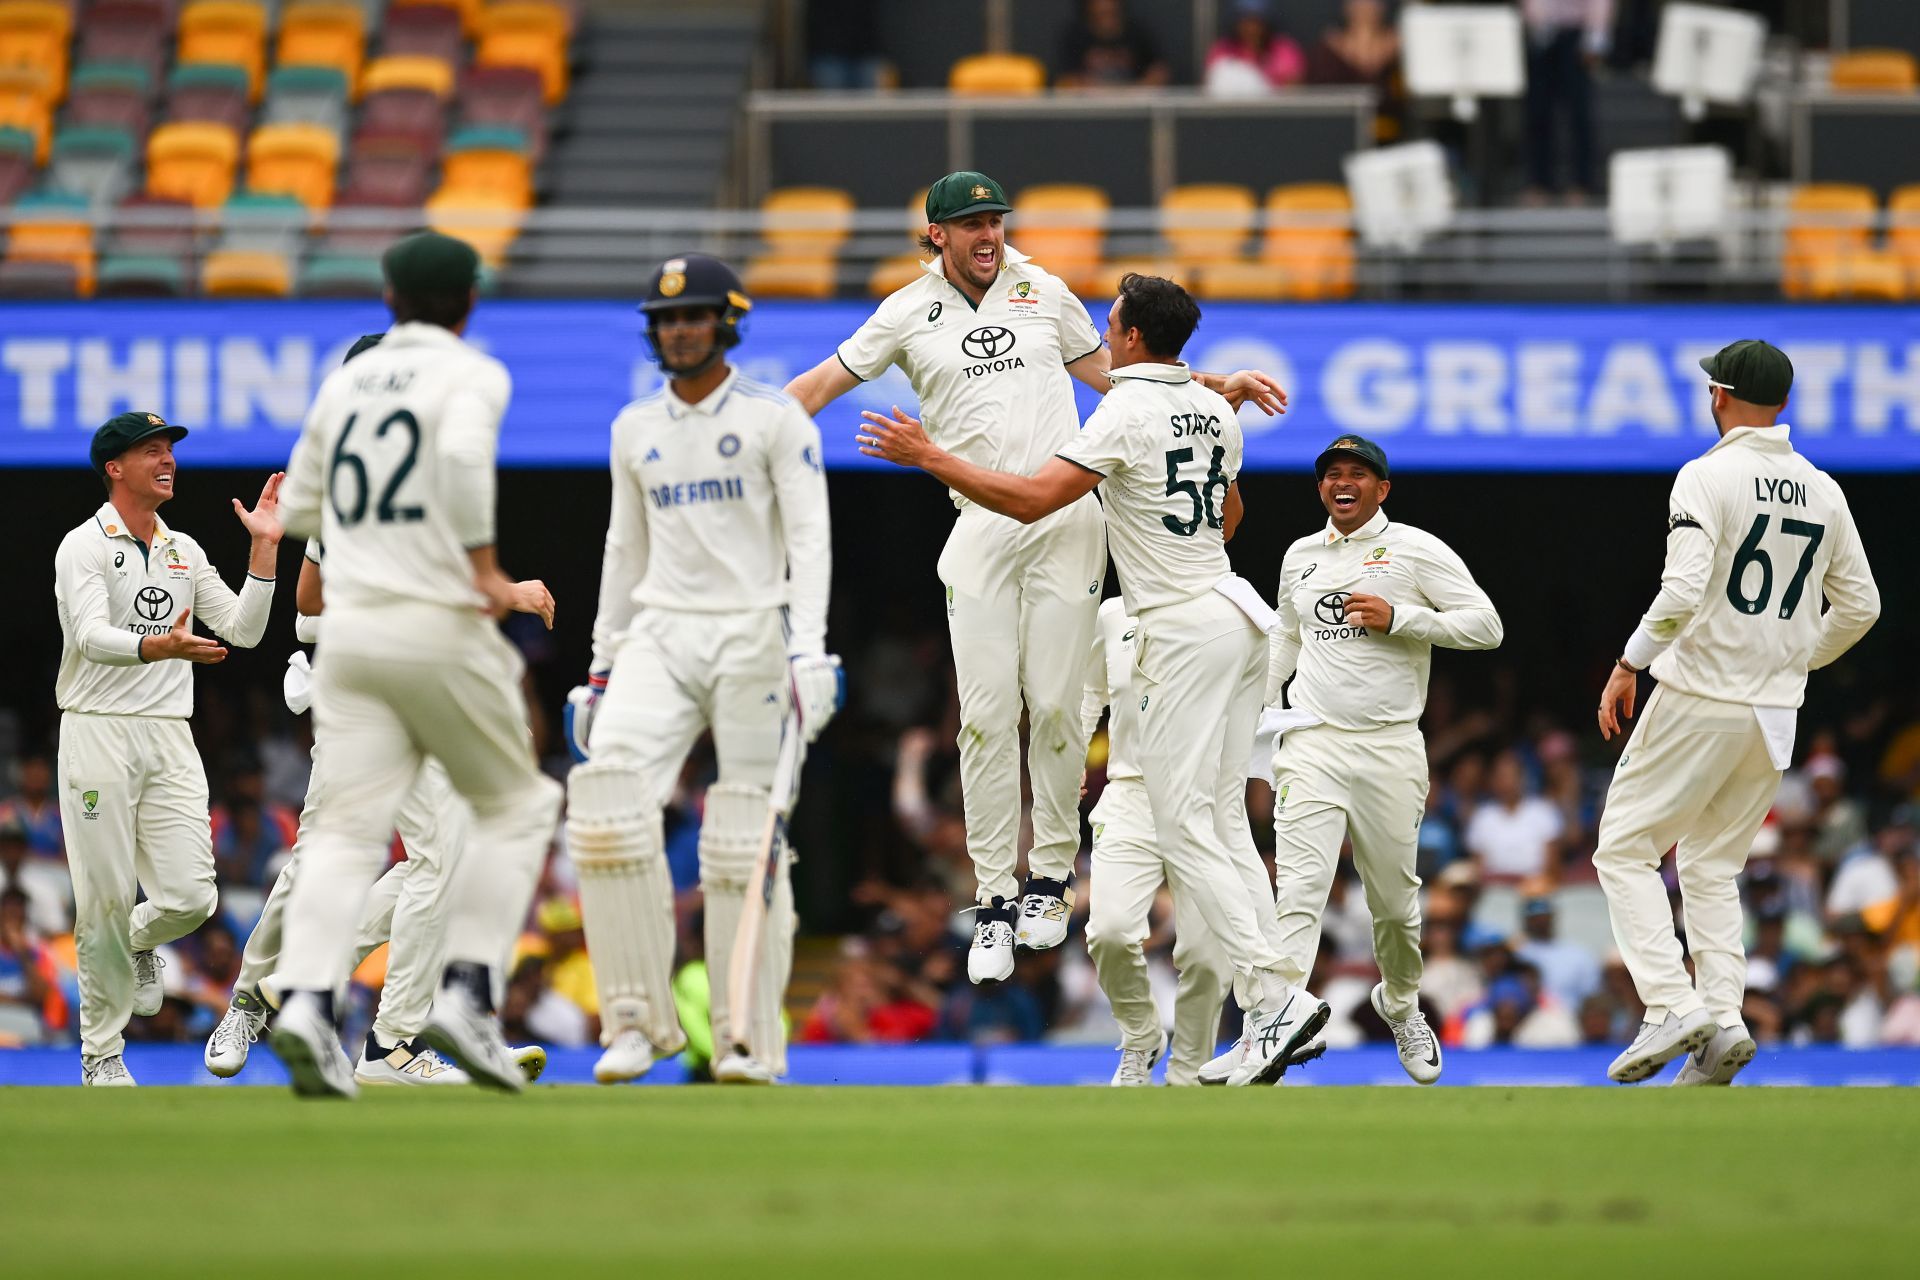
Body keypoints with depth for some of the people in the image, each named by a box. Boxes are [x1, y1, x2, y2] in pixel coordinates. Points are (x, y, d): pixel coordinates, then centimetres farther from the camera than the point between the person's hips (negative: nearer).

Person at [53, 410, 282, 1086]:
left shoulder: (185, 552, 16)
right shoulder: (84, 546, -4)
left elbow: (243, 630, 12)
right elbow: (93, 636, -19)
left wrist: (263, 549, 3)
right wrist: (160, 646, -38)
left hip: (170, 738, 5)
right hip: (98, 732, -5)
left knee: (189, 896, -7)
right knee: (106, 899, -7)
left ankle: (137, 944, 29)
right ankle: (101, 1053, 6)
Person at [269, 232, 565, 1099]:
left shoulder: (346, 382, 15)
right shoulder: (471, 376, -2)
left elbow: (300, 508, 23)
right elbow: (464, 452, -24)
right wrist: (483, 565, -18)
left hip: (349, 629, 5)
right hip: (439, 628, -5)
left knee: (349, 827, -2)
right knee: (517, 805, 12)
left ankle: (305, 1000, -24)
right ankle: (464, 994, -2)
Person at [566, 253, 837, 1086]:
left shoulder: (776, 419, -1)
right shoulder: (636, 429, 14)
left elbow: (809, 539, -7)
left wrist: (808, 650, -19)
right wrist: (602, 667, 16)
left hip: (752, 635, -4)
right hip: (659, 636, 4)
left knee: (747, 840, -5)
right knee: (610, 794, -17)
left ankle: (750, 1040, 3)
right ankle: (638, 1019, -12)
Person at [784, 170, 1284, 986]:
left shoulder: (1042, 293, 12)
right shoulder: (910, 314, 8)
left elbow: (1115, 373, 22)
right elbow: (821, 384, 7)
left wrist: (1219, 390, 15)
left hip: (1066, 522, 1)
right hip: (981, 532, -1)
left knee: (1055, 705, -4)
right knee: (987, 712, -6)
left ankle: (1051, 876, 9)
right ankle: (995, 901, -2)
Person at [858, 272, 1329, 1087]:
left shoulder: (1128, 411, -13)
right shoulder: (1213, 410, 13)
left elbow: (1030, 501, -20)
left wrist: (928, 457, -13)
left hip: (1184, 629, -9)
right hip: (1236, 615, 9)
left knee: (1185, 825, -9)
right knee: (1222, 821, 9)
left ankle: (1274, 996, -19)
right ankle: (1265, 1024, 4)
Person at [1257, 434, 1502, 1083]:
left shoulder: (1418, 550, 0)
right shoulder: (1300, 556, 14)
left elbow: (1486, 625, -5)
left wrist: (1398, 618, -14)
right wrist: (1258, 706, 23)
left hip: (1390, 749, -2)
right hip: (1311, 744, 2)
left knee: (1395, 899, 8)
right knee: (1298, 889, -16)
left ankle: (1400, 1005, 35)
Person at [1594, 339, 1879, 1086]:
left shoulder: (1708, 478, -12)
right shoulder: (1822, 491, 8)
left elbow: (1683, 592, -23)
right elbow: (1859, 606, 12)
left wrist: (1628, 665, -12)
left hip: (1698, 701, -6)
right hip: (1775, 712, 6)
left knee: (1625, 849, 2)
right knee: (1712, 867, 15)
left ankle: (1673, 1004, -14)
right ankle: (1722, 1016, 0)